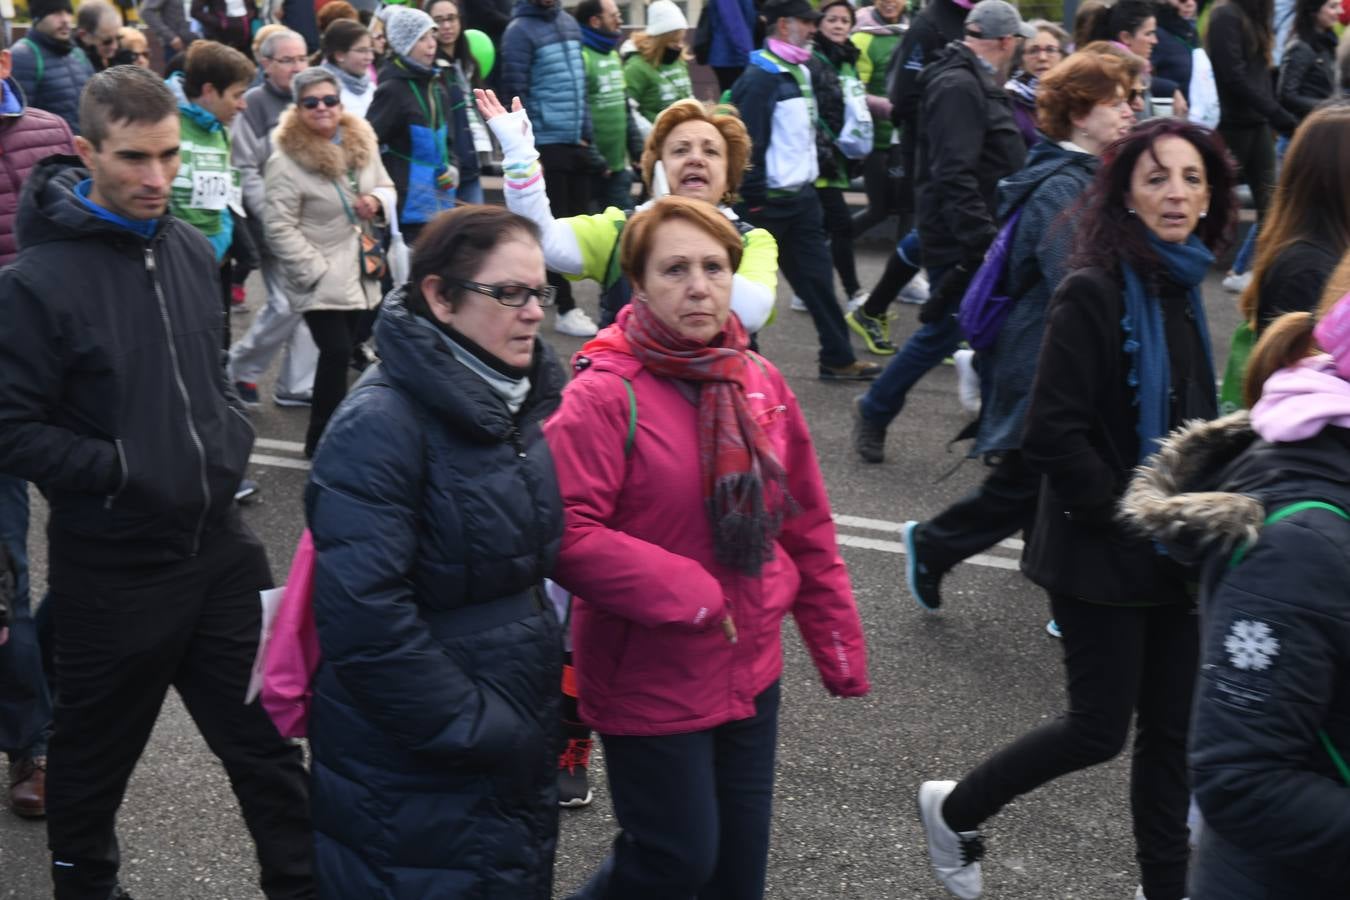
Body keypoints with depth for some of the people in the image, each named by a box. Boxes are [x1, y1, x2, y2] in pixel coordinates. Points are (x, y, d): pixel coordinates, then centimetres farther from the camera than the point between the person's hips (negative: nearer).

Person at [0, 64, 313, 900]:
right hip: (112, 565, -5)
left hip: (220, 543, 5)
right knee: (96, 754, 14)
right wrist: (124, 471, -17)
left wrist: (232, 438, 4)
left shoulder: (194, 251, 4)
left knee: (268, 735, 13)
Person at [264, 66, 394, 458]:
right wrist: (315, 271, -19)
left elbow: (386, 185, 17)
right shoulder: (286, 160, -17)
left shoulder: (361, 143, 3)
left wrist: (377, 199, -8)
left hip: (358, 272, 7)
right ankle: (323, 440, 0)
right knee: (337, 352, -13)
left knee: (341, 352, 15)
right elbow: (279, 226, -18)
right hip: (320, 278, -6)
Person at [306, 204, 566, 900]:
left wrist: (533, 722, 12)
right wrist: (483, 731, -19)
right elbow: (364, 619, -26)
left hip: (516, 758, 8)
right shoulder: (382, 424, -19)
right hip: (414, 782, -8)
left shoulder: (514, 405, 6)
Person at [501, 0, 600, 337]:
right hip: (545, 146, -7)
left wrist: (585, 133, 13)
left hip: (574, 144, 7)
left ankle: (558, 296, 25)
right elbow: (515, 93, -13)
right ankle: (565, 309, 7)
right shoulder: (520, 30, -10)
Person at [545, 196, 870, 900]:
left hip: (750, 671, 6)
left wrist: (839, 650, 11)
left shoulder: (760, 382, 2)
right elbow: (566, 534, -25)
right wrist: (687, 595, -24)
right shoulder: (605, 393, -17)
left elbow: (807, 530, 9)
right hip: (649, 680, -6)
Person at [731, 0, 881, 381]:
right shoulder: (760, 78, -16)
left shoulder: (800, 73, 13)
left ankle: (837, 358, 13)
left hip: (801, 196, 8)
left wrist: (810, 180, 18)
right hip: (769, 202, -8)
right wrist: (754, 200, -19)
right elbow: (748, 144, -19)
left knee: (816, 277, 9)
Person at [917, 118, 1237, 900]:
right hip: (1104, 559, -7)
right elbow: (1051, 433, -22)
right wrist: (1124, 514, -16)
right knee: (1101, 730, 1)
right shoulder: (1095, 292, -18)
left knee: (1171, 730, 13)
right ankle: (954, 810, 23)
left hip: (1174, 555, 7)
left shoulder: (1183, 288, 7)